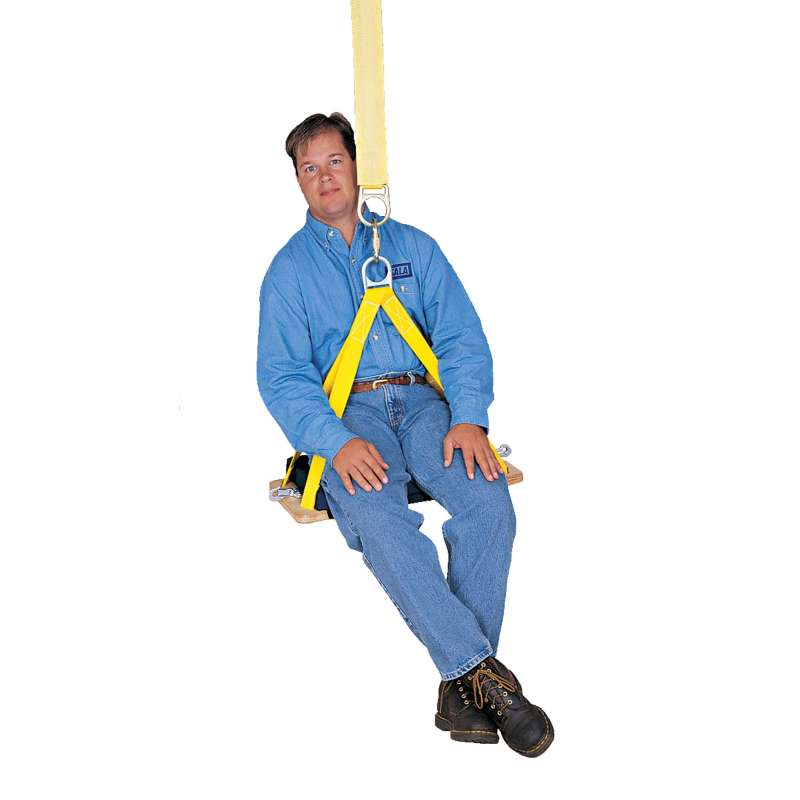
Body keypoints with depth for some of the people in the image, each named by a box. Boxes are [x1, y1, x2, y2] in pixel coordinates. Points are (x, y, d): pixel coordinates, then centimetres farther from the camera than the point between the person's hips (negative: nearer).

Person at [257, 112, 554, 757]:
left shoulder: (412, 246, 19)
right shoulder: (289, 269, 13)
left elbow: (462, 338, 9)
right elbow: (281, 376, 2)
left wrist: (468, 418, -12)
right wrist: (337, 441, -18)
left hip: (422, 402, 2)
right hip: (345, 414, -1)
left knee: (488, 499, -29)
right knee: (378, 518, -34)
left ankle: (462, 686, -23)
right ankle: (488, 672, -29)